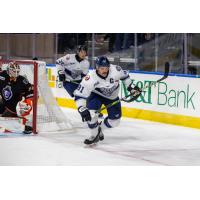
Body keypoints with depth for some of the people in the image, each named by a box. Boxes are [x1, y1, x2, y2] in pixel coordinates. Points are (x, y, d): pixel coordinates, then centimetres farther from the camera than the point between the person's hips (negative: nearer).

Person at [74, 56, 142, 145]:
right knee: (90, 113, -28)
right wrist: (82, 109, -46)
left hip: (112, 97, 3)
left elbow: (124, 75, -4)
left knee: (115, 120, 1)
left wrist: (131, 88, -4)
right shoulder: (91, 78, -36)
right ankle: (94, 135, -4)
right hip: (96, 95, -3)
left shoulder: (115, 70, -29)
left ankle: (99, 129, 31)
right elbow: (79, 94, -34)